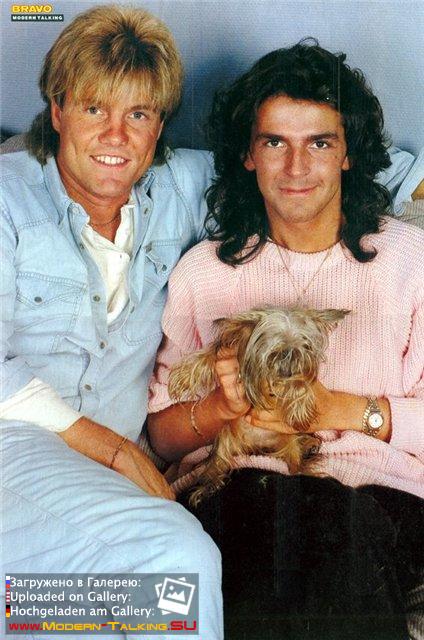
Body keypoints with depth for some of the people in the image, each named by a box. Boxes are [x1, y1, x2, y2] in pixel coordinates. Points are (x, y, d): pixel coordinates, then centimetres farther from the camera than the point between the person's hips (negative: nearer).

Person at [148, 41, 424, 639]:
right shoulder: (202, 270, 11)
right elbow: (161, 433, 9)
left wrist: (340, 409, -13)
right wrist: (219, 407, -12)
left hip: (374, 496, 0)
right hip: (233, 493, 1)